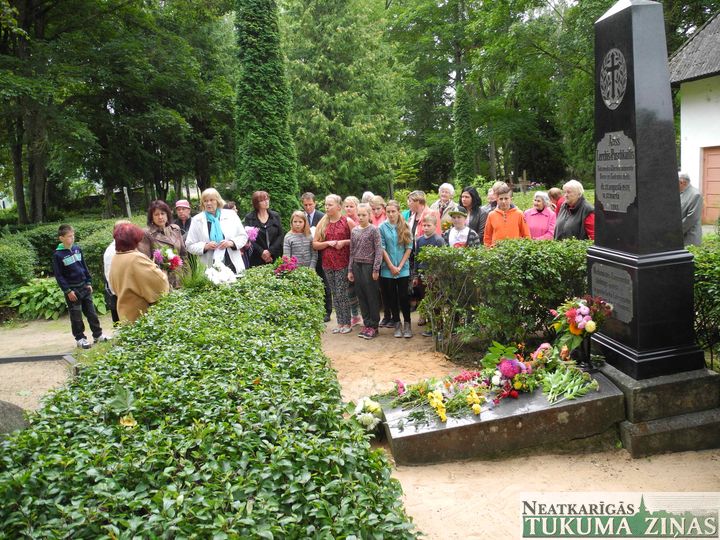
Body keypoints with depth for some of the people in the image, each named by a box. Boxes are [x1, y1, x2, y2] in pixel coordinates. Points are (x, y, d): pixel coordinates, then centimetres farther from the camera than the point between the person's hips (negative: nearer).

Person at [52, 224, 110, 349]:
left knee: (91, 312, 9)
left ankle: (98, 335, 18)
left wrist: (89, 282, 8)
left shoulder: (77, 248, 3)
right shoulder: (58, 255, -11)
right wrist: (67, 291, -13)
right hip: (72, 289, -5)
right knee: (76, 316, 4)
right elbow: (58, 275, -10)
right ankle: (80, 338, 14)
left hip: (84, 286, 5)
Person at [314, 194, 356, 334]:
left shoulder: (347, 222, -2)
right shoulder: (322, 223, 9)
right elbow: (315, 244, 8)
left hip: (343, 263, -4)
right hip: (328, 263, 5)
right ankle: (340, 323, 17)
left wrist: (344, 242, -14)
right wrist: (328, 243, -8)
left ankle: (347, 323, 6)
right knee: (335, 294, 9)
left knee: (342, 293, -5)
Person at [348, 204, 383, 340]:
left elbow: (378, 250, -8)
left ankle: (374, 326, 7)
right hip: (357, 266, 5)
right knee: (361, 296, 8)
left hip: (369, 266, -5)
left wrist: (376, 269, -13)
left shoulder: (373, 230, -5)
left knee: (372, 297, 0)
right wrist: (350, 269, 11)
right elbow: (352, 251, 14)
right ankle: (367, 323, 17)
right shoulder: (354, 231, 10)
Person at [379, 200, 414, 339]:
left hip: (403, 269, 0)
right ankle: (397, 324, 16)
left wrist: (400, 266, -7)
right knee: (392, 298, 6)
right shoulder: (382, 227, 0)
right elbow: (382, 249, -3)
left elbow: (409, 248, 0)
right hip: (387, 269, 0)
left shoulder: (404, 227, 2)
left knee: (404, 296, 0)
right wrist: (391, 267, -8)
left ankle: (407, 324, 11)